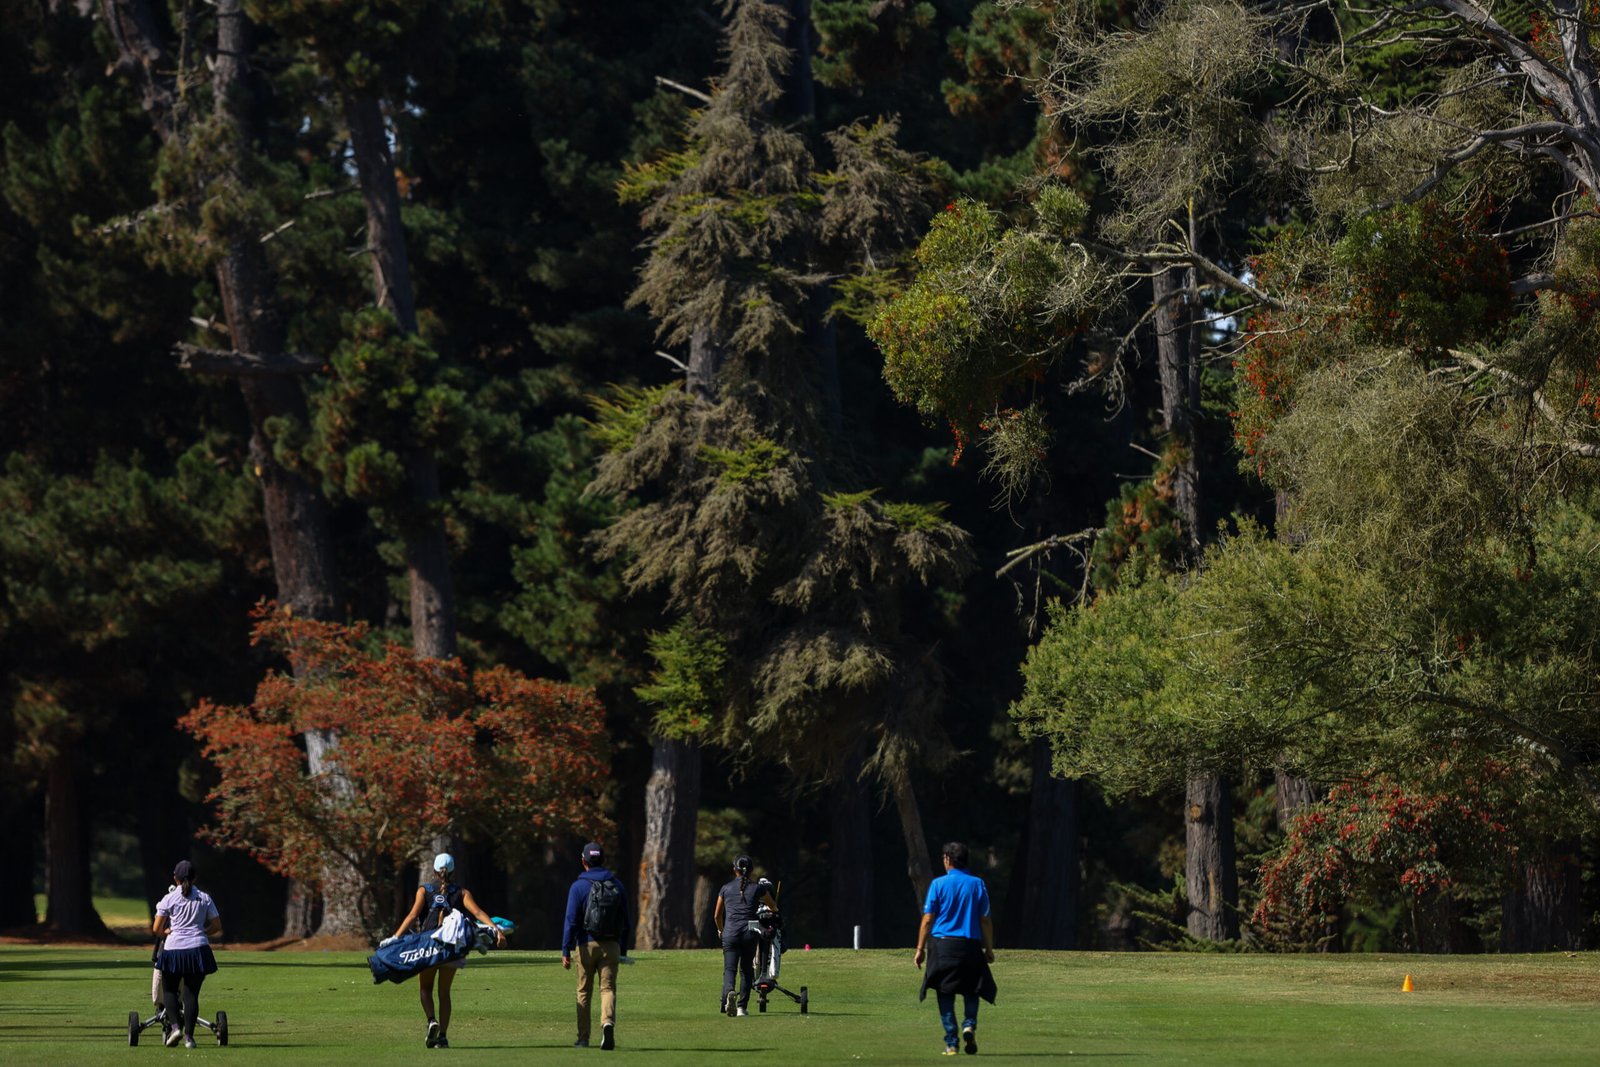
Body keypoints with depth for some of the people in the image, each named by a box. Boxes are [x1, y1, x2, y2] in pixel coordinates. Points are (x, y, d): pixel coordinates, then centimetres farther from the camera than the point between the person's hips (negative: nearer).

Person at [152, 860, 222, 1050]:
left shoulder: (169, 899, 1)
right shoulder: (205, 898, 8)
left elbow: (156, 929, 2)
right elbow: (217, 927, 10)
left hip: (174, 949, -2)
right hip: (198, 949, 2)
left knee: (169, 990, 14)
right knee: (192, 993, 5)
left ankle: (175, 1026, -5)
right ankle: (189, 1036, 0)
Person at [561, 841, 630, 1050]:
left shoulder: (579, 887, -4)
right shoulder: (617, 885, 6)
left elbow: (571, 921, -10)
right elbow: (625, 922, 10)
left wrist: (566, 950, -9)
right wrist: (623, 949, 18)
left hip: (587, 945, -2)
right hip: (611, 946, 2)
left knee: (584, 991, 10)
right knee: (608, 988, -1)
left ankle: (583, 1038, 14)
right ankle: (608, 1022, -30)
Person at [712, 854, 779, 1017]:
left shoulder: (726, 889, 10)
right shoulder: (757, 888, 7)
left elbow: (717, 916, 19)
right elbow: (773, 907, 24)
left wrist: (721, 930, 39)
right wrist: (774, 911, 48)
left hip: (731, 932, 0)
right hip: (750, 932, 0)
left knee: (729, 969, -4)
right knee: (746, 970, 12)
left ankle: (729, 992, -34)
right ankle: (742, 1006, 8)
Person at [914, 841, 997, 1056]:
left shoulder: (938, 884, -2)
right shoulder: (977, 884, 3)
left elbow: (927, 919, -3)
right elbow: (985, 920, 4)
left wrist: (920, 949, 3)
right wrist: (989, 949, 11)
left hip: (942, 944, -1)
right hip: (971, 946, 1)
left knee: (945, 995, 4)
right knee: (971, 991, 15)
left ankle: (951, 1043, -1)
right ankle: (969, 1024, -11)